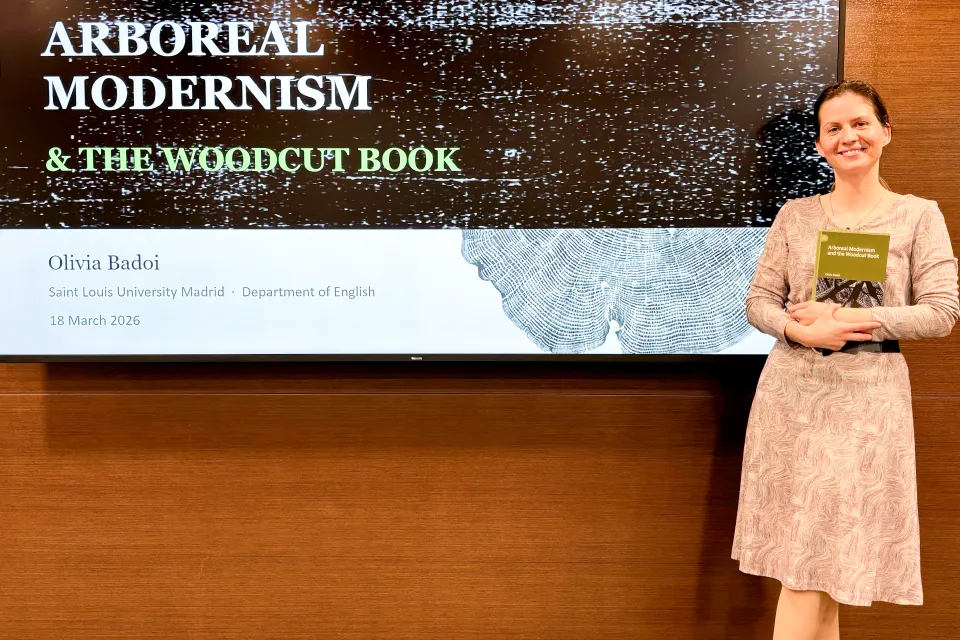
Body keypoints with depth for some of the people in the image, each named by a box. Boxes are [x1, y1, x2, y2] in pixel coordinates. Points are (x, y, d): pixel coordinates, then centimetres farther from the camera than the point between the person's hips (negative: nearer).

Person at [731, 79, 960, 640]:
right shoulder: (795, 215, 8)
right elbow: (759, 301, 5)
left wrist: (851, 319, -13)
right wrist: (804, 331, -15)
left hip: (869, 394, -2)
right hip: (792, 389, 2)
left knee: (819, 560, 0)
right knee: (800, 558, 6)